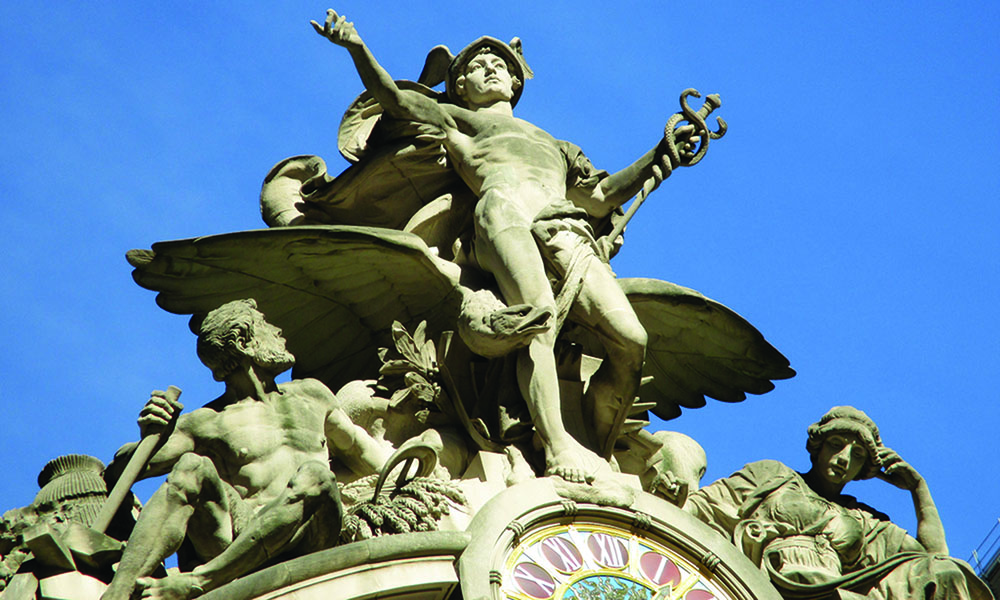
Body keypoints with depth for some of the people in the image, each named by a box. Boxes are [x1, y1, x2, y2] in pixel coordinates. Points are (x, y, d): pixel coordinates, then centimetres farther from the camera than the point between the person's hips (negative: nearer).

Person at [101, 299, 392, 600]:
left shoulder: (310, 395, 28)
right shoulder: (206, 422, 14)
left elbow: (359, 450, 39)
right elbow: (118, 471, 9)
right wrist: (148, 433, -11)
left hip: (306, 544, 1)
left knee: (315, 474, -30)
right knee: (191, 466, -26)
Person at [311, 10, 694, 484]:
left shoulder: (556, 147, 45)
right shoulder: (455, 119, 36)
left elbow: (601, 196, 34)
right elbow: (394, 98, 22)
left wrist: (661, 155, 31)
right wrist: (358, 49, 6)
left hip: (566, 226, 4)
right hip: (506, 203, -4)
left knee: (630, 338, -20)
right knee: (538, 313, -33)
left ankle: (597, 454, -14)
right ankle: (557, 448, -43)